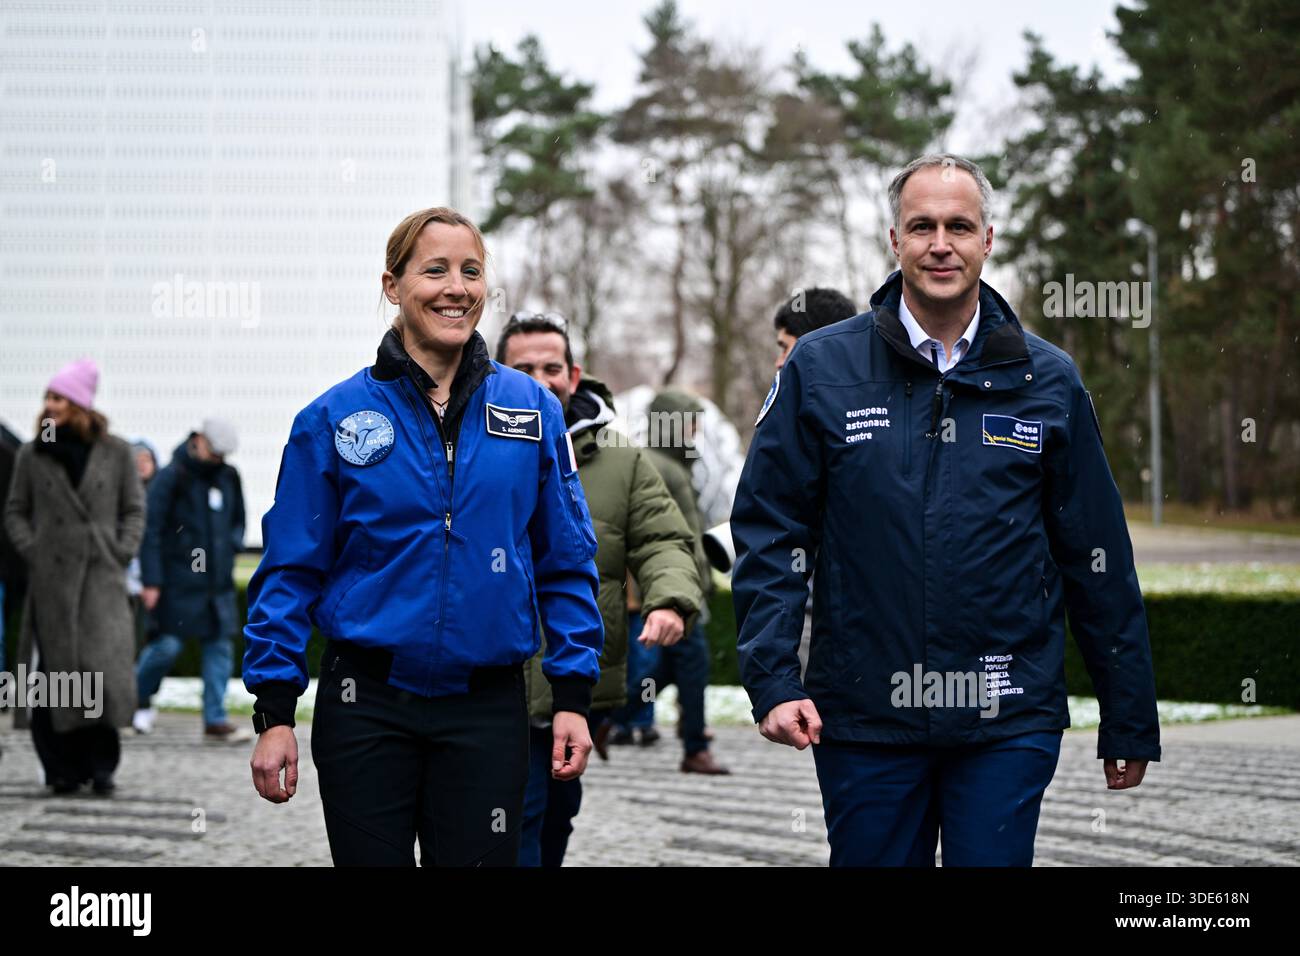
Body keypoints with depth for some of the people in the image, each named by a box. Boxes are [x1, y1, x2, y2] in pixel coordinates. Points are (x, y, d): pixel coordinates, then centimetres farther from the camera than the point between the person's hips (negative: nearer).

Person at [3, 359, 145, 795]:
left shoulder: (116, 452, 6)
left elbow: (134, 509, 11)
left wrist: (122, 552, -1)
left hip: (102, 579, -1)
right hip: (52, 579, 1)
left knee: (105, 668, -10)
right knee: (55, 672, -2)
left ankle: (101, 764, 1)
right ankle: (62, 767, 6)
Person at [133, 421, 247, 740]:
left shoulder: (229, 477, 11)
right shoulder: (173, 476, -7)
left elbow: (238, 521, 27)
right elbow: (151, 530, -8)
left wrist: (232, 545, 7)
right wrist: (151, 581, -12)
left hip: (218, 582, 6)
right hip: (179, 580, -6)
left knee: (220, 647, 2)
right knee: (168, 644, -6)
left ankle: (215, 720, 6)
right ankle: (138, 696, 20)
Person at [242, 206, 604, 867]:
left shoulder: (533, 410, 4)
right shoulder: (335, 419, 0)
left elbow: (567, 564, 7)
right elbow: (290, 571, 1)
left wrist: (573, 697, 0)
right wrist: (275, 712, -5)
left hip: (487, 708, 1)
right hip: (368, 707, -1)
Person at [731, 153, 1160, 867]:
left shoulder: (1048, 380, 4)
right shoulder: (820, 368, 1)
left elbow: (1099, 560, 7)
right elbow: (768, 533, 1)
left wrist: (1129, 722, 8)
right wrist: (772, 680, -10)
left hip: (1008, 723, 0)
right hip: (861, 720, 0)